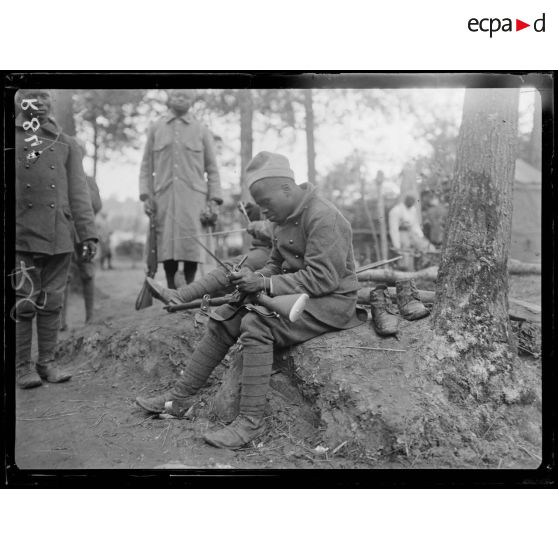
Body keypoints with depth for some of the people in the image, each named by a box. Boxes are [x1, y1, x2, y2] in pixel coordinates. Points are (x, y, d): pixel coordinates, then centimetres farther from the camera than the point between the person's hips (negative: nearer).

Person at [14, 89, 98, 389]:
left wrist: (88, 233, 5)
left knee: (51, 304, 7)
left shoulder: (66, 144, 13)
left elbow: (79, 193, 11)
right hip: (21, 238, -2)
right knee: (24, 303, -2)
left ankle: (47, 362, 17)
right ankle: (23, 366, 9)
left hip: (59, 238, 2)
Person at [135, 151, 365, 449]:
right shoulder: (283, 217, 10)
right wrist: (255, 279, -6)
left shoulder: (323, 217, -20)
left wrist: (265, 283, -26)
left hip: (330, 302, -9)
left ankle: (251, 421, -23)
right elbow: (276, 264, 17)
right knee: (223, 319, 2)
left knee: (256, 325, -29)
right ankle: (180, 396, 8)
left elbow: (322, 278, -25)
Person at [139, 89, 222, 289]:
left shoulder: (202, 131, 13)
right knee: (166, 244, -1)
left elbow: (212, 169, 10)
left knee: (191, 245, -7)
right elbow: (146, 166, 13)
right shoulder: (156, 129, 15)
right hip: (163, 197, 1)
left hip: (193, 197, -1)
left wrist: (213, 199, 0)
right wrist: (146, 195, 1)